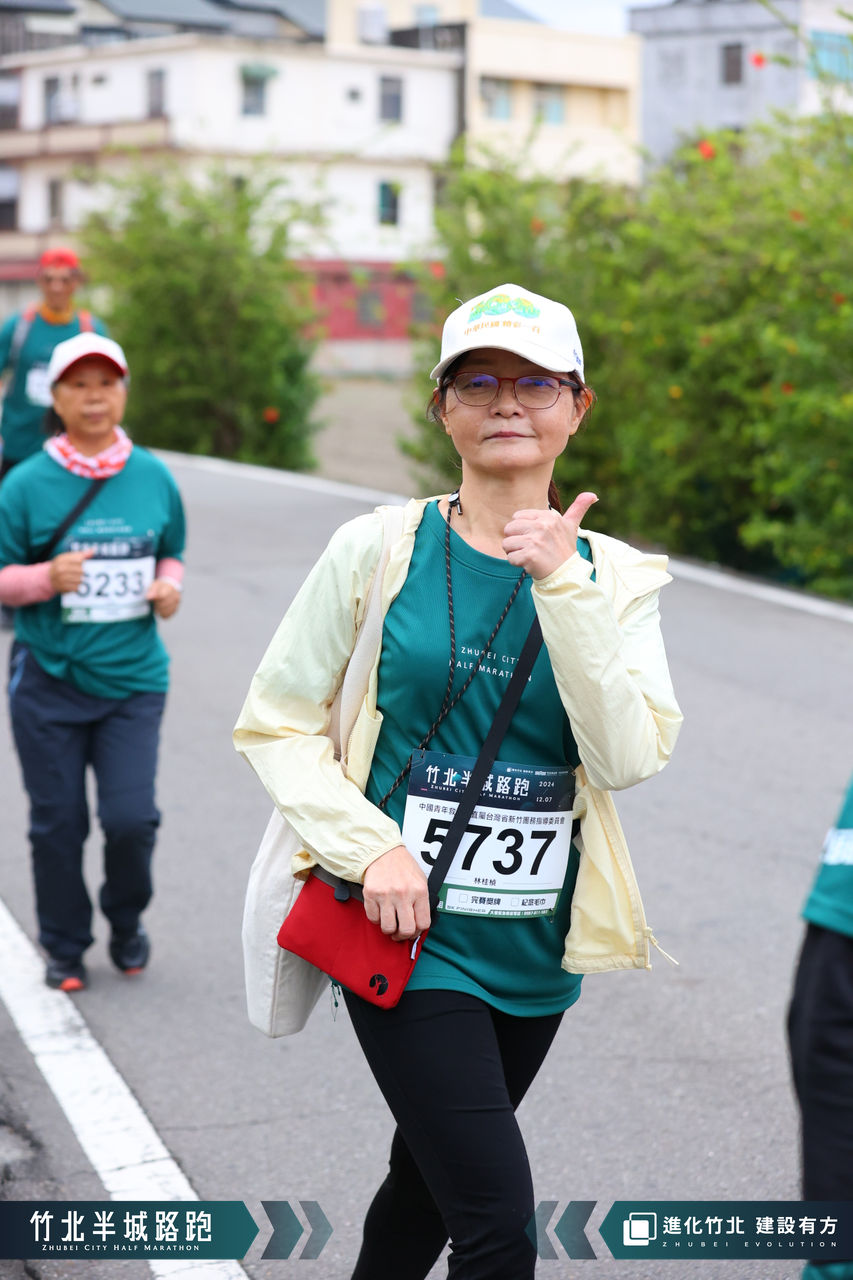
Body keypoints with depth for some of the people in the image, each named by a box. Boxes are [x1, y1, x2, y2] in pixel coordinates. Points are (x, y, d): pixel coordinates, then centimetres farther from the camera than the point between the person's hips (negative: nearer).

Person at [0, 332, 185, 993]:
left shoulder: (154, 477, 3)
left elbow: (171, 554, 16)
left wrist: (170, 585, -5)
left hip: (133, 678, 1)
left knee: (131, 817, -7)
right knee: (58, 823, 6)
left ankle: (127, 919, 24)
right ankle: (65, 946, 28)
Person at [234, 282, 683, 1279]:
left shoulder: (612, 576, 2)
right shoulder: (380, 550, -5)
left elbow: (629, 758, -12)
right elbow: (273, 723, -1)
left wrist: (564, 587, -18)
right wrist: (371, 847, -14)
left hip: (535, 945, 4)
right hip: (407, 933, -4)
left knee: (429, 1180, 21)